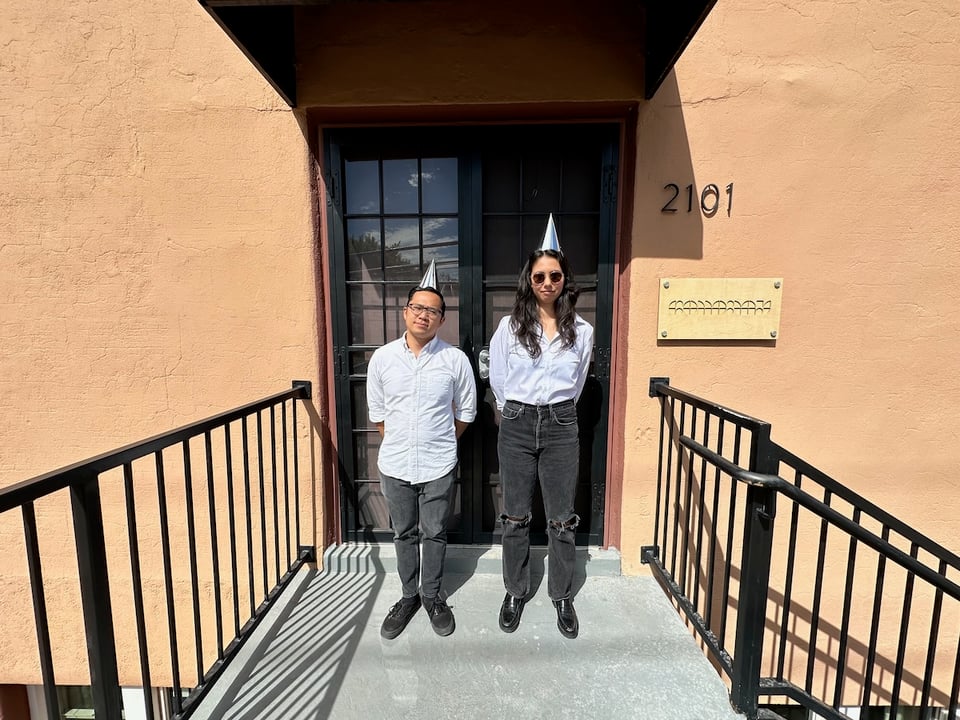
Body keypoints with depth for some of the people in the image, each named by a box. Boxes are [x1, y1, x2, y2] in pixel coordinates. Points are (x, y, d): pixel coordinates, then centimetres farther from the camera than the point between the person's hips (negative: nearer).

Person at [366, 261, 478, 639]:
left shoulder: (455, 360, -9)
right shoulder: (382, 358, -4)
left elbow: (465, 412, 4)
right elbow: (377, 413, 8)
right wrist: (399, 443, 10)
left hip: (439, 466, -1)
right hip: (395, 465, 2)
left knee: (434, 534, 14)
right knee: (404, 534, 18)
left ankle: (432, 596, 38)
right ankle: (409, 596, 39)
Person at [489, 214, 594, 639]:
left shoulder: (582, 331, 0)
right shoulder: (509, 326, -3)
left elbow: (576, 384, 12)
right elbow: (498, 381, 6)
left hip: (561, 427, 1)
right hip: (516, 427, 0)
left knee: (562, 519, 11)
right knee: (516, 517, 12)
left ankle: (562, 596, 33)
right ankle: (515, 592, 33)